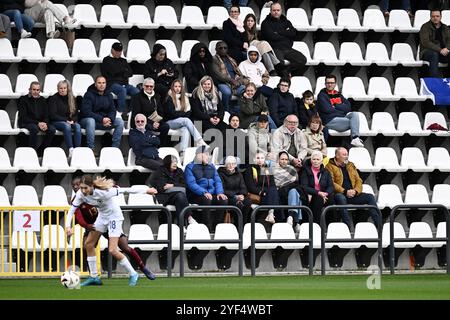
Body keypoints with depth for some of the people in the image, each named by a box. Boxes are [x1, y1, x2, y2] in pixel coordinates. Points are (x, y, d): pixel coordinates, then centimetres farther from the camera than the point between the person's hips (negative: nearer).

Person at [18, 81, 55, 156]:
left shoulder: (43, 100, 12)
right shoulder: (23, 100, -2)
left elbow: (46, 116, 11)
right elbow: (23, 117, -11)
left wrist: (45, 123, -15)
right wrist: (37, 123, -22)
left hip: (41, 123, 5)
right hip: (26, 123, -5)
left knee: (52, 129, -24)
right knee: (34, 128, -38)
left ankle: (40, 151, -14)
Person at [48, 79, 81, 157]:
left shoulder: (72, 99, 13)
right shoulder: (54, 99, 0)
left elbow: (76, 113, 15)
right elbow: (53, 115, -6)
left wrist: (73, 120, -8)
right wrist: (66, 120, -13)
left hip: (70, 122, 4)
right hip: (56, 122, -4)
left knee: (77, 126, -28)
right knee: (66, 126, -35)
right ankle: (71, 150, -42)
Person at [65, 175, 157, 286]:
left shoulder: (103, 193, -35)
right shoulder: (80, 194, -18)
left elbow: (126, 190, -26)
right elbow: (72, 210, -9)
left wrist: (147, 190, -17)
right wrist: (68, 226, -25)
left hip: (114, 217, -7)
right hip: (102, 217, 7)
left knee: (113, 250, -14)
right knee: (89, 244, 6)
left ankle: (133, 274, 3)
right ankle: (94, 277, 18)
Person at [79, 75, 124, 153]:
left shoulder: (108, 95, 8)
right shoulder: (89, 94, -10)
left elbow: (112, 110, 7)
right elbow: (86, 112, -20)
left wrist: (109, 119, -18)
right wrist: (102, 119, -27)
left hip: (105, 120, 5)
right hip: (87, 120, -5)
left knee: (120, 121, -14)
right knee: (90, 121, -40)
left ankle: (115, 147, -14)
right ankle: (90, 148, -38)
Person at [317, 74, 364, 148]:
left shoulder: (338, 94, 20)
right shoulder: (322, 95, 1)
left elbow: (348, 107, 9)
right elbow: (327, 110, -11)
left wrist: (335, 106, -7)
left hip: (342, 117, 6)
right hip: (330, 121, -6)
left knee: (355, 114, -20)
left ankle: (355, 138, -31)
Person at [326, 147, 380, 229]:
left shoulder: (350, 165, 21)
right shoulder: (330, 166, 3)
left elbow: (358, 180, 16)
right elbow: (331, 183, -9)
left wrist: (356, 191, -6)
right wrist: (345, 192, -19)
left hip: (353, 195, 5)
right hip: (340, 194, -5)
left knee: (370, 197, -14)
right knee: (341, 198, -39)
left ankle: (378, 224, -18)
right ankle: (348, 227, -44)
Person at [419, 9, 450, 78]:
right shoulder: (425, 27, -1)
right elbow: (425, 42, -13)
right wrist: (440, 50, -24)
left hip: (443, 52, 4)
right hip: (427, 51, -4)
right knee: (434, 55, -38)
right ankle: (435, 79, -45)